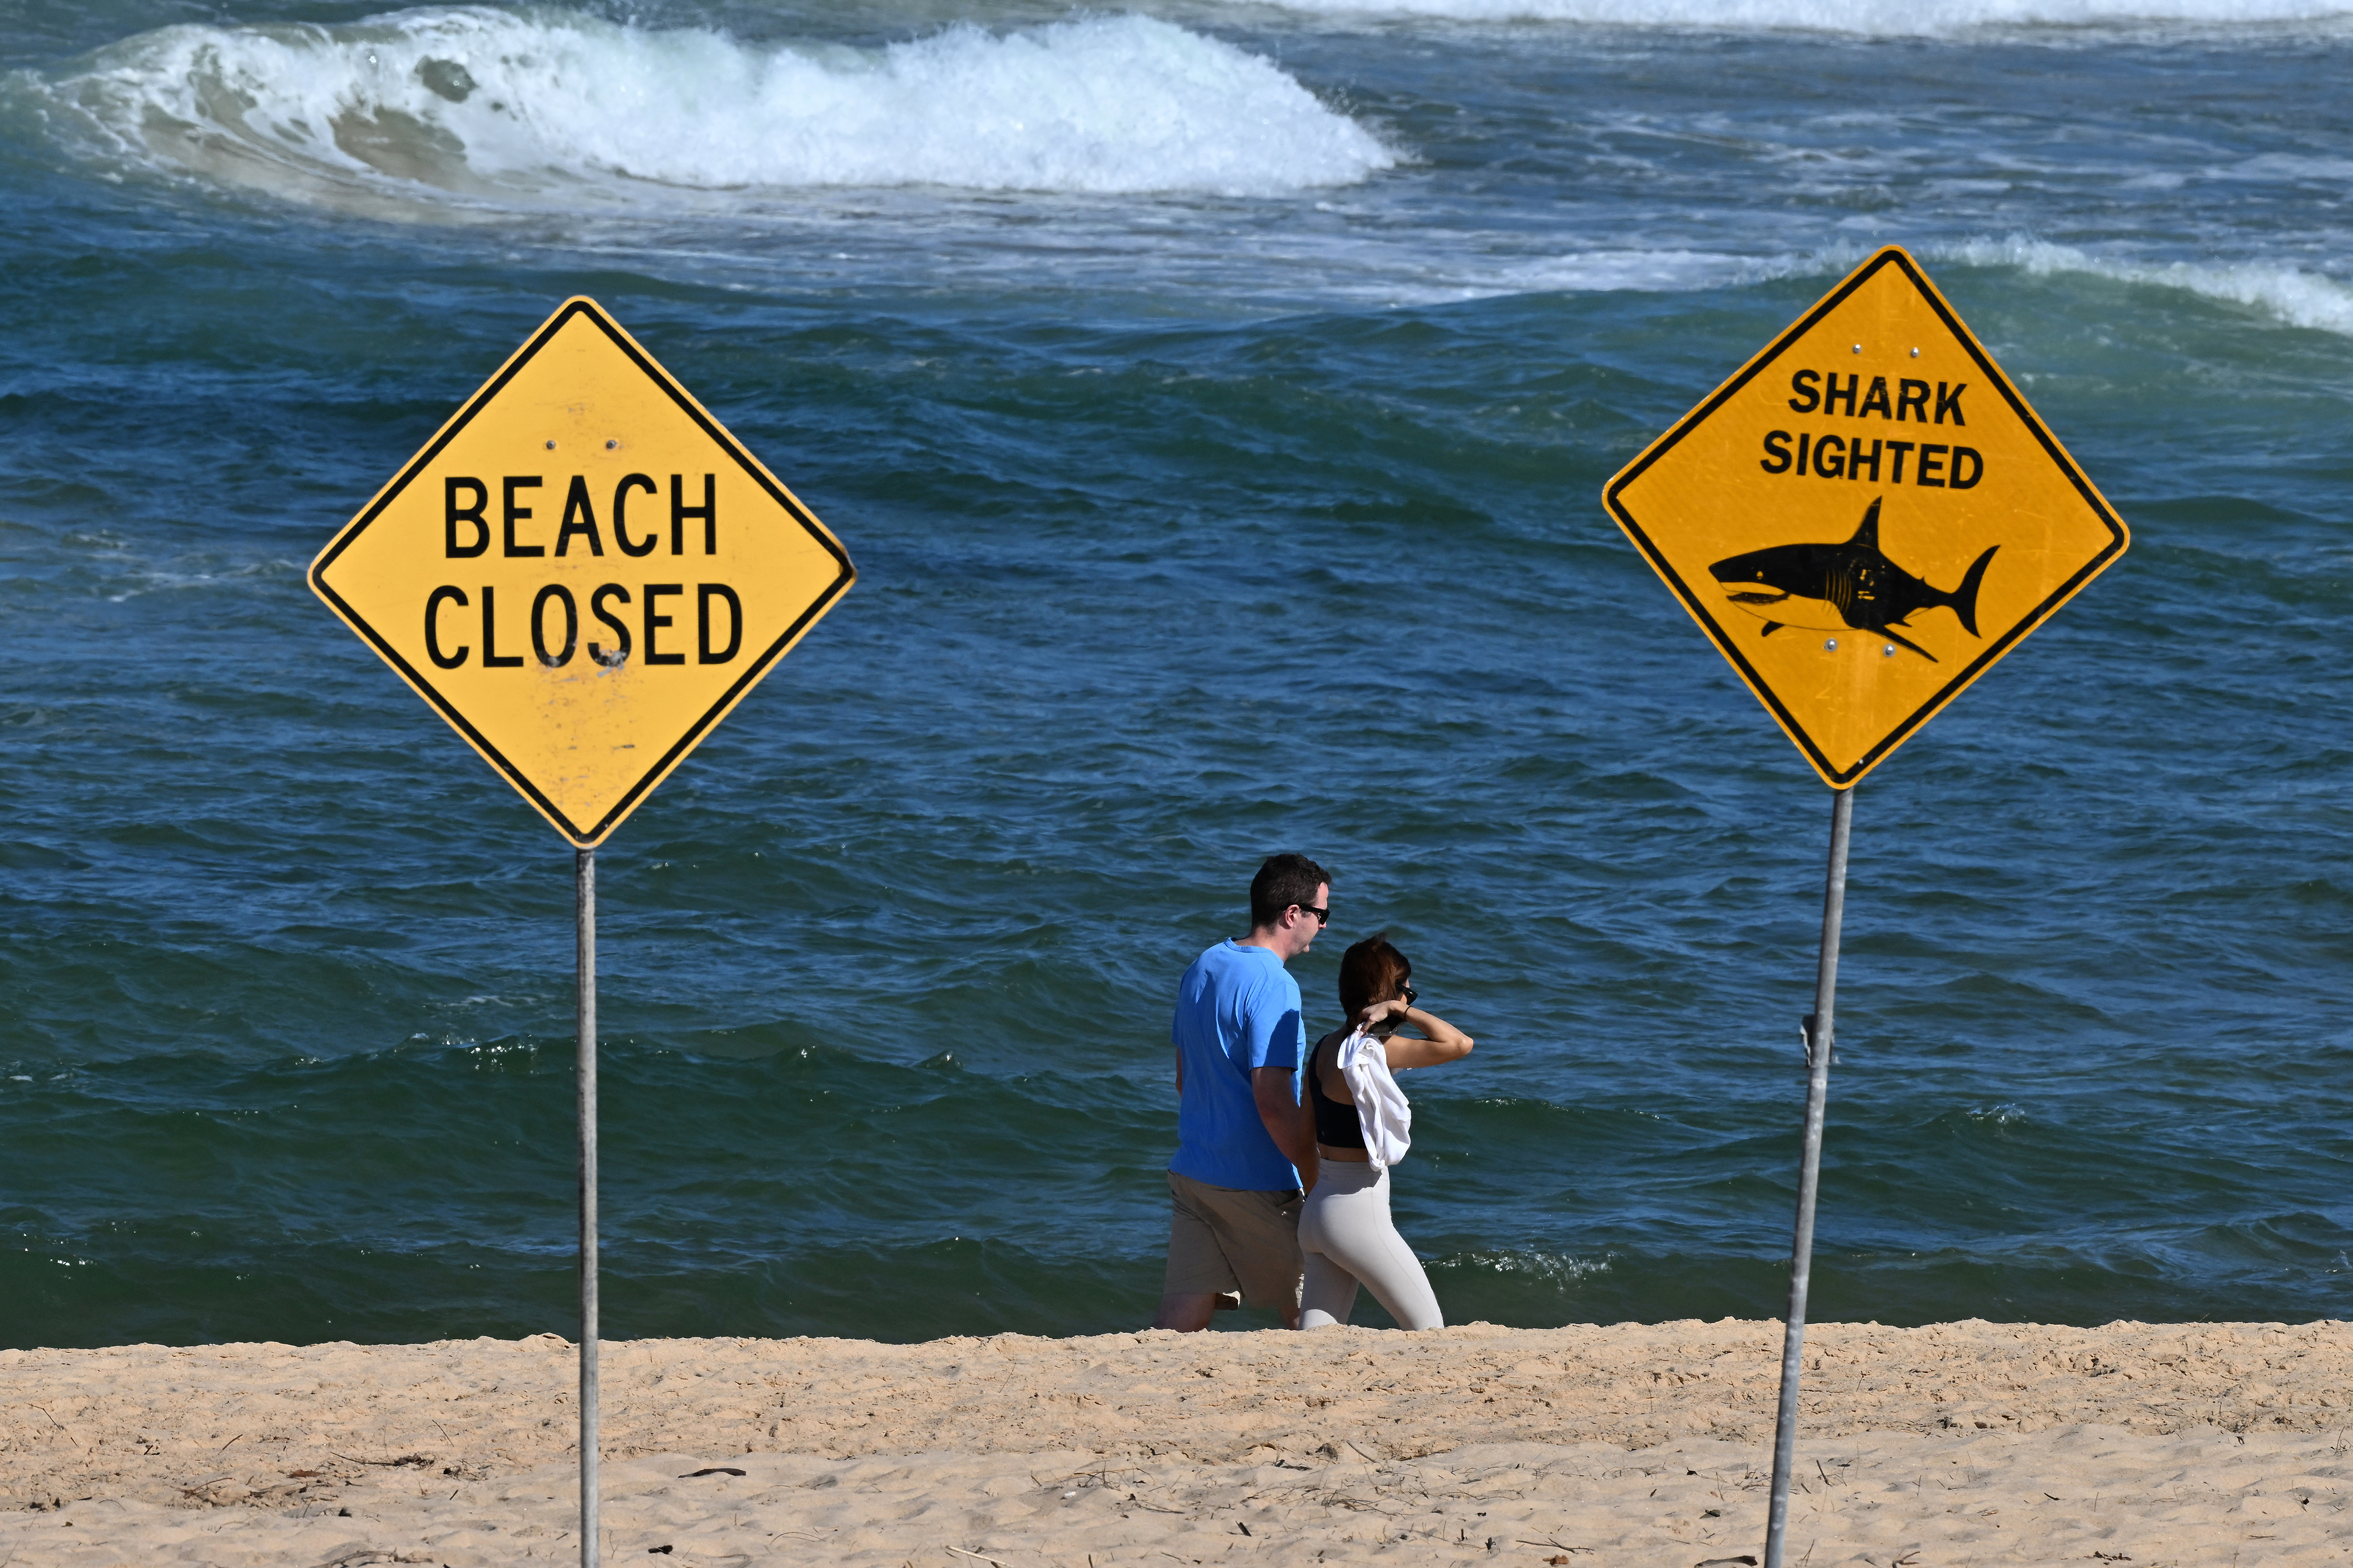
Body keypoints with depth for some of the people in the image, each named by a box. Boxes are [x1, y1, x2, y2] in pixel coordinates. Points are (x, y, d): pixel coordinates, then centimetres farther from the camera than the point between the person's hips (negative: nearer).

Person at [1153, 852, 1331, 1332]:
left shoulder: (1201, 969, 10)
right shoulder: (1272, 985, -17)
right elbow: (1273, 1101, -22)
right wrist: (1317, 1182, -15)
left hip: (1192, 1171, 8)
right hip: (1254, 1182, -8)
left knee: (1180, 1320, 3)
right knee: (1308, 1315, 10)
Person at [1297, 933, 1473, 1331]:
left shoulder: (1326, 1047, 9)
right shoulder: (1370, 1051, -18)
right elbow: (1460, 1044, -21)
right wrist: (1400, 1010, -13)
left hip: (1318, 1212, 8)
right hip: (1359, 1217, -8)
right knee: (1429, 1330, 6)